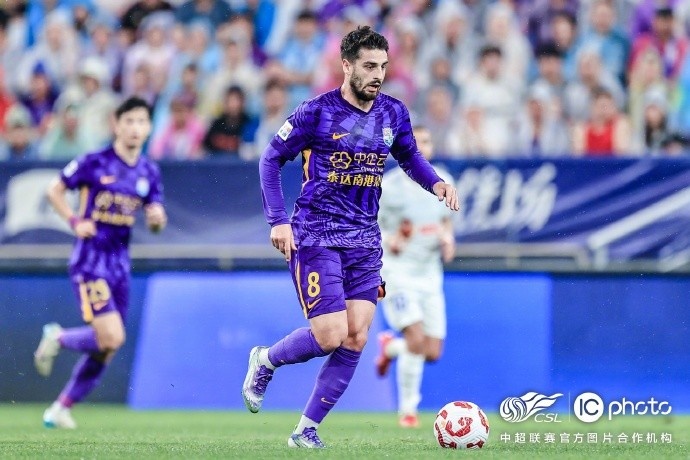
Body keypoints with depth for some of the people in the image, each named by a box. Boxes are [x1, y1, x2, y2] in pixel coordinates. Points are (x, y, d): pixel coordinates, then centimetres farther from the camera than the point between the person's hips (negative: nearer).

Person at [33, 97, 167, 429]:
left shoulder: (149, 172, 8)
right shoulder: (94, 163, -7)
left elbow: (155, 219, 13)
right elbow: (54, 191, 1)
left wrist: (157, 219, -11)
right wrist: (75, 222, -12)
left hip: (120, 262, 6)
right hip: (90, 260, -6)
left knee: (105, 348, 8)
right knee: (111, 338, -19)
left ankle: (62, 408, 23)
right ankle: (58, 338, 10)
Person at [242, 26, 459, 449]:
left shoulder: (393, 113, 5)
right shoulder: (317, 112, -9)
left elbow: (410, 157, 21)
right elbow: (271, 159, -1)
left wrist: (436, 183, 0)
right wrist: (278, 220, -9)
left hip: (365, 240, 5)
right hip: (315, 237, -5)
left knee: (356, 339, -5)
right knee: (330, 335, -13)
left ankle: (307, 429, 7)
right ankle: (265, 360, 18)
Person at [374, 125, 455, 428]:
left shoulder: (442, 182, 5)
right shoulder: (388, 187, -11)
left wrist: (448, 238, -2)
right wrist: (389, 241, -24)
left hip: (430, 274, 5)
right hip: (397, 273, -5)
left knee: (432, 353, 2)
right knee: (416, 339, -21)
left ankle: (390, 347, 35)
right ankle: (407, 411, -4)